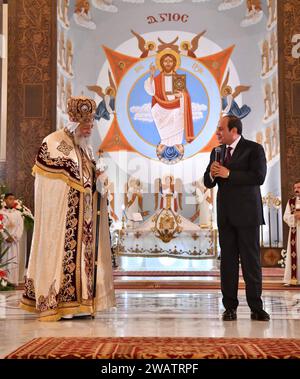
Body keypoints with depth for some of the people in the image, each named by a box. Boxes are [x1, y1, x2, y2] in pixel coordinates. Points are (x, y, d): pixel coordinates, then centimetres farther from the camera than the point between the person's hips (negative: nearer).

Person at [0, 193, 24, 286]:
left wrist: (14, 237, -9)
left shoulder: (18, 213, 10)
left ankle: (13, 281, -1)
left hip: (15, 241, 2)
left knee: (14, 261, -2)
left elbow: (20, 227, 3)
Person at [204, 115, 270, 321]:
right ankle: (230, 307, 11)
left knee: (251, 260, -1)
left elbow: (259, 176, -16)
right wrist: (212, 174, -8)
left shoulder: (254, 149, -3)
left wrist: (229, 174, -16)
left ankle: (256, 308, 6)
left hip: (247, 213, -5)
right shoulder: (217, 152, 15)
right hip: (225, 215, 5)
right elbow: (208, 183, 15)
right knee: (228, 261, 5)